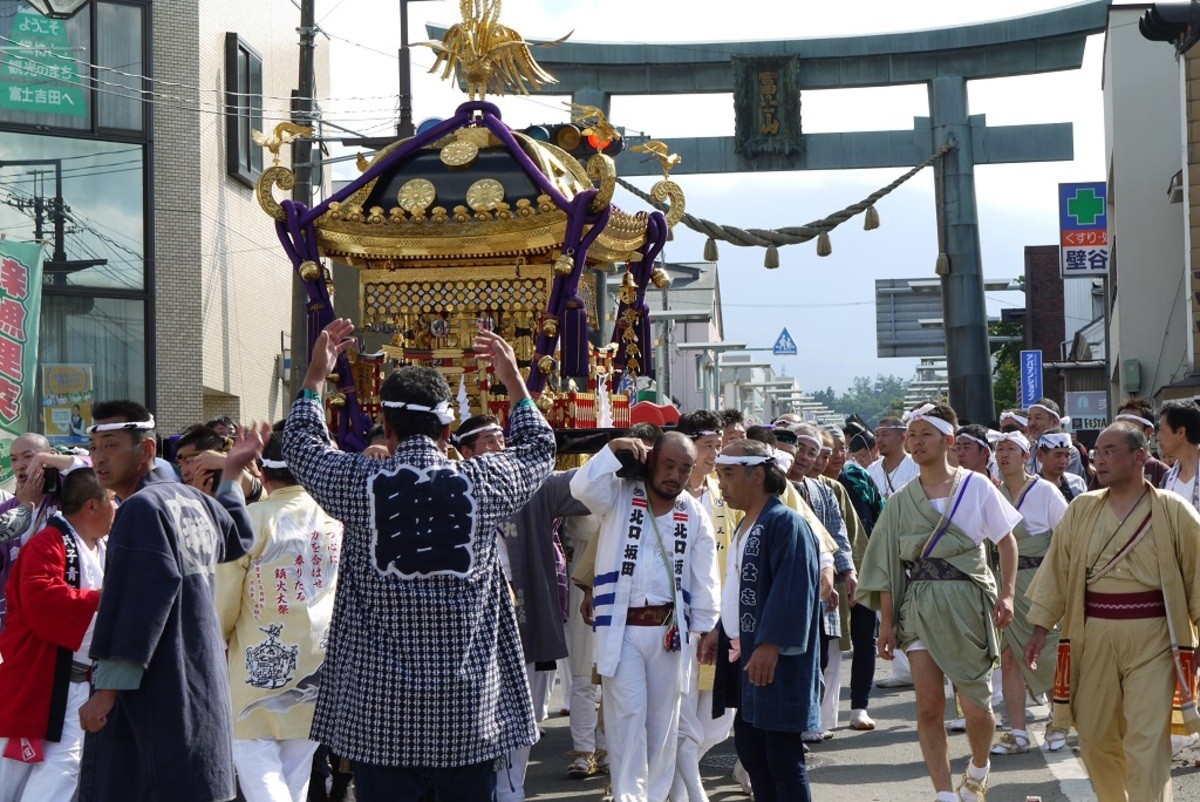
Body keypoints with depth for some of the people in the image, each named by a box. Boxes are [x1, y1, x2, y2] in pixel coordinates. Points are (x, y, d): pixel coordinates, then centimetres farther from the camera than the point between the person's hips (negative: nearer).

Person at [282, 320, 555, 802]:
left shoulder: (358, 484, -6)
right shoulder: (483, 484, -4)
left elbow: (301, 442, 16)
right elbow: (538, 448, 19)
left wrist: (316, 375, 28)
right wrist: (513, 379, 30)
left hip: (381, 707, -1)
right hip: (469, 707, 1)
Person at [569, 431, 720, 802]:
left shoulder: (695, 514, 4)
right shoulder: (619, 496, -1)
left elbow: (704, 579, 4)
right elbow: (582, 487, -22)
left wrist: (705, 629, 1)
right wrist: (614, 450, -21)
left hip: (669, 628, 3)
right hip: (621, 626, -3)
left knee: (664, 718, 10)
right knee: (628, 715, -6)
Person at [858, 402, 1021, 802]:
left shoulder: (976, 486, 1)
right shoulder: (901, 500, 5)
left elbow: (1006, 541, 5)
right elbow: (888, 563, 6)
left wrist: (1007, 594, -7)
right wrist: (887, 622, 2)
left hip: (969, 600, -2)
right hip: (920, 605, 2)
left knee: (976, 707, 2)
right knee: (928, 706, -5)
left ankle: (978, 768, 33)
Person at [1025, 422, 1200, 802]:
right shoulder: (1081, 510, 6)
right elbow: (1058, 569, 9)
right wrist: (1040, 628, 7)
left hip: (1151, 638, -4)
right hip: (1093, 637, 4)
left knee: (1147, 742, -7)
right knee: (1094, 736, 10)